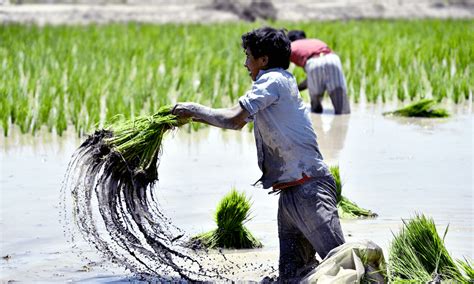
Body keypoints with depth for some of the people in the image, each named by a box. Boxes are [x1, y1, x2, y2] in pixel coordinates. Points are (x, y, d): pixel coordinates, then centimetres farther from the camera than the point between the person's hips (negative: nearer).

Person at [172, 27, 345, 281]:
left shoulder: (273, 80, -7)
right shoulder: (276, 83, 24)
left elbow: (233, 119, -15)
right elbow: (238, 122, 35)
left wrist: (195, 110, 0)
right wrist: (191, 116, 31)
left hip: (309, 187, -10)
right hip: (290, 192, 10)